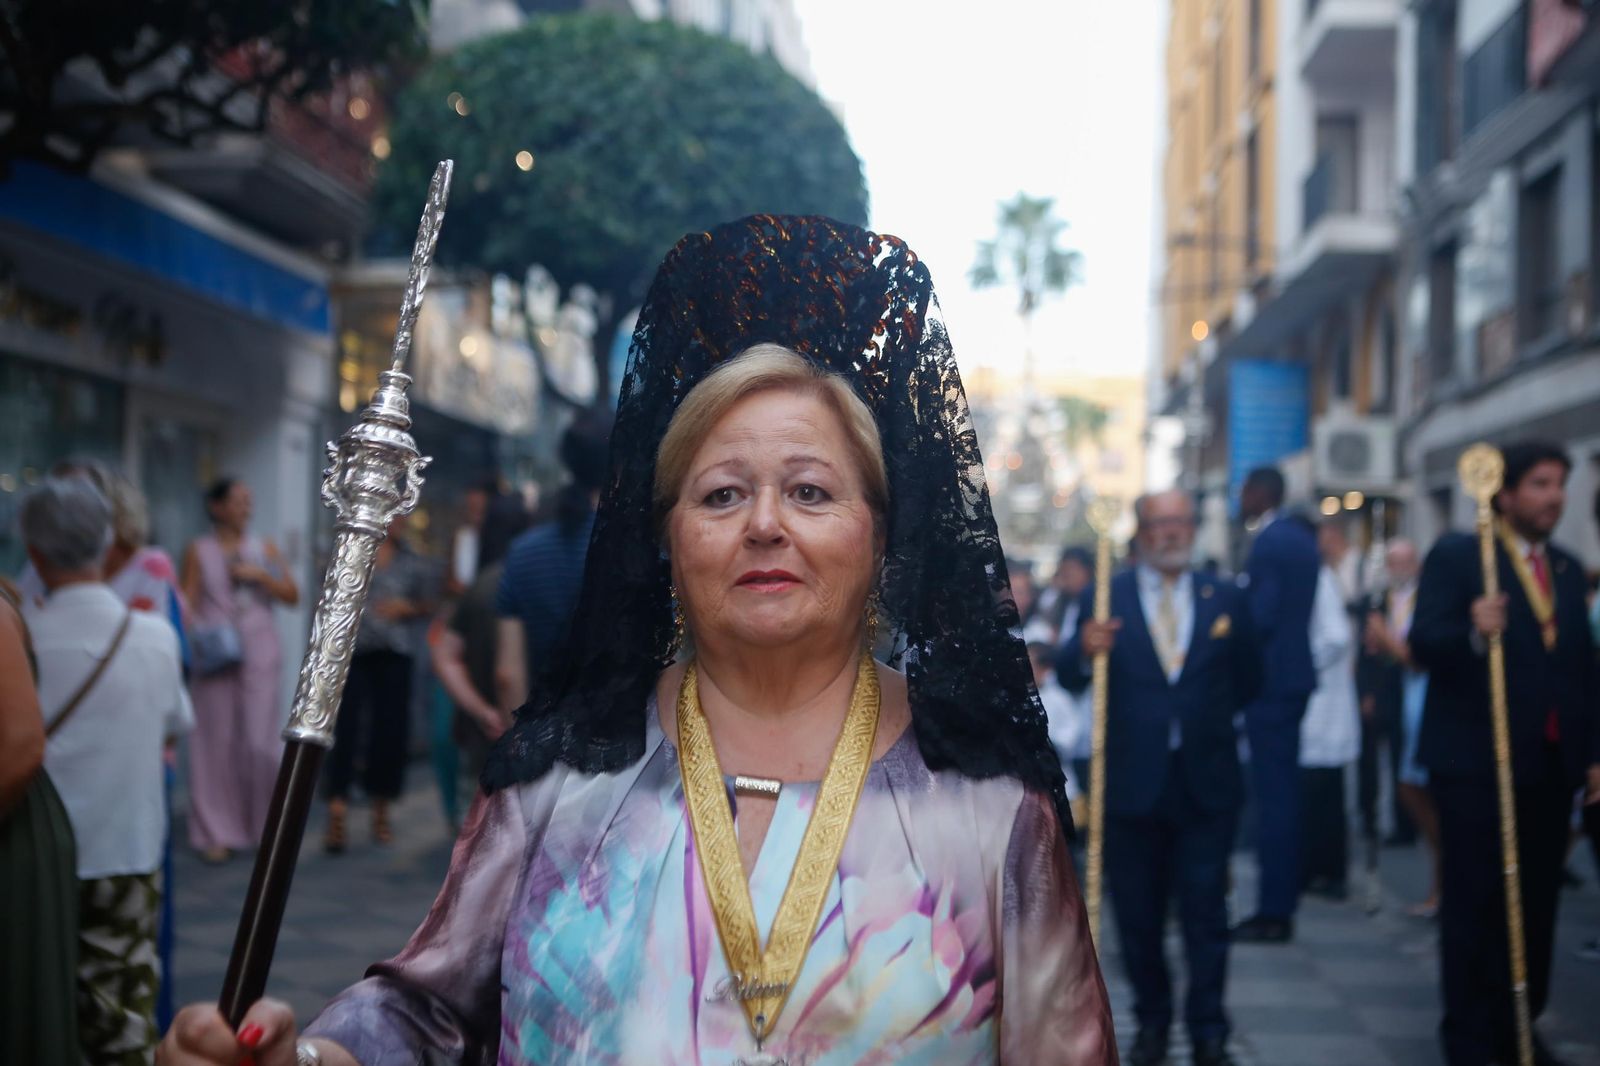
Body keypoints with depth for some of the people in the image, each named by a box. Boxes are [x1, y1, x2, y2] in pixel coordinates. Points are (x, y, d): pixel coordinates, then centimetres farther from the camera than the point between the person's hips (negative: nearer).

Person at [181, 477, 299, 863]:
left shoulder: (264, 548, 12)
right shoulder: (199, 551, 7)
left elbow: (292, 595, 9)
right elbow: (188, 603, 2)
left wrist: (260, 575, -5)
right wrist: (195, 638, -14)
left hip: (259, 653, 1)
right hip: (216, 653, -1)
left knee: (260, 741, -5)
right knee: (217, 740, -2)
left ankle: (266, 826, 9)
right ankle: (218, 832, 6)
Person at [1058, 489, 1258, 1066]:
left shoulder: (1225, 600, 7)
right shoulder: (1104, 599, 1)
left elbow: (1247, 682, 16)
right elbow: (1068, 677, -8)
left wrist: (1205, 718, 10)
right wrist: (1084, 650, -27)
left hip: (1205, 785, 0)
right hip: (1133, 782, 0)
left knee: (1206, 911, 0)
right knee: (1138, 915, 8)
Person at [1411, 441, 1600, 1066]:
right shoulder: (1456, 556, -4)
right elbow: (1423, 646, -13)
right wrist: (1472, 632, -32)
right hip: (1476, 760, -6)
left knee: (1536, 904, 9)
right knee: (1473, 904, 0)